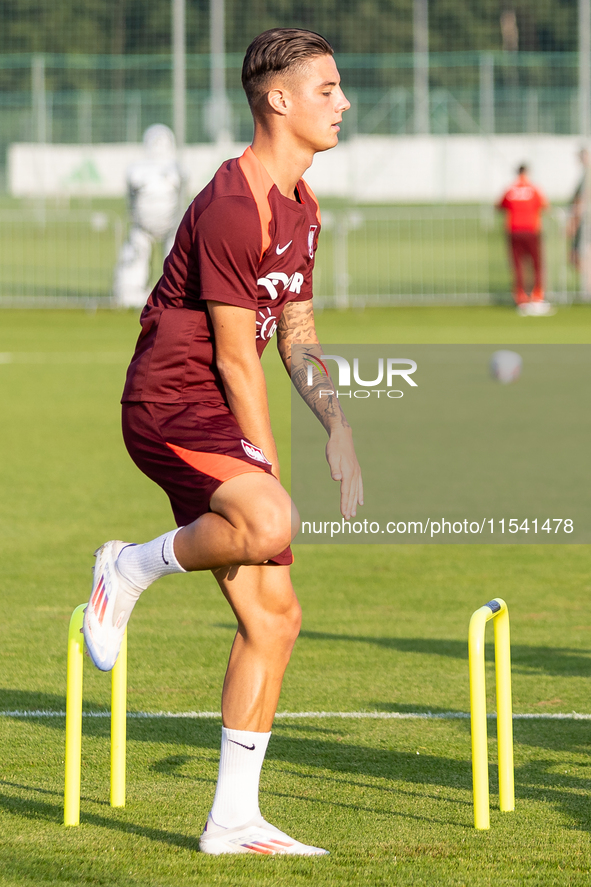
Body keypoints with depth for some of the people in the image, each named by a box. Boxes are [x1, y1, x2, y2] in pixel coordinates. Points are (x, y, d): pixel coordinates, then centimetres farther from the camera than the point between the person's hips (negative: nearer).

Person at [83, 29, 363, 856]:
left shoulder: (301, 206, 15)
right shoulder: (233, 208, -17)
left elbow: (297, 334, 22)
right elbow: (236, 358, -15)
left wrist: (339, 428, 8)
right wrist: (269, 474, -11)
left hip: (217, 418, 10)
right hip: (169, 401, -10)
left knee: (275, 615, 4)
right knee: (266, 523, -37)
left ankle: (234, 819, 9)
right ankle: (129, 570, -9)